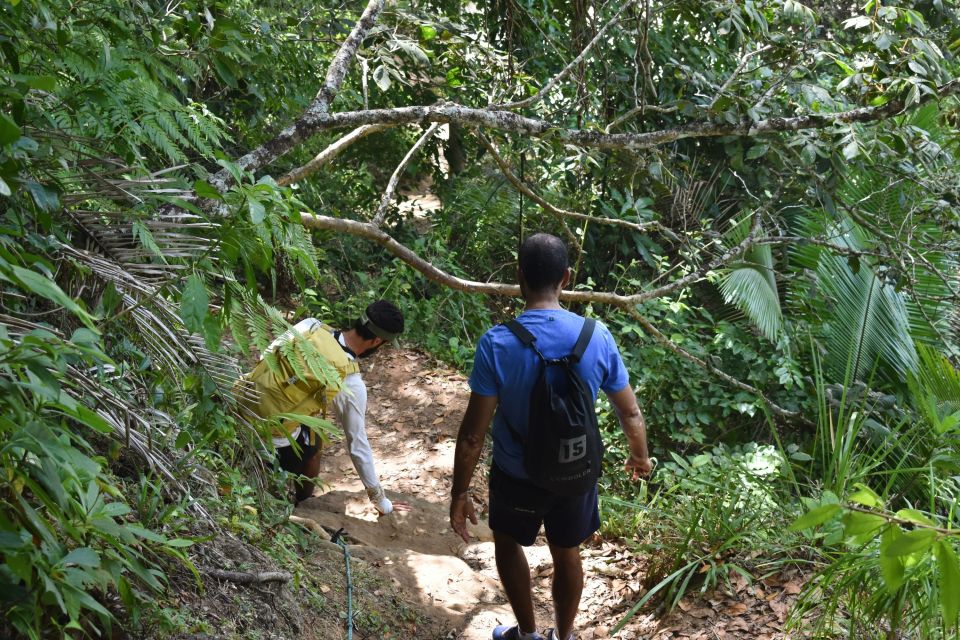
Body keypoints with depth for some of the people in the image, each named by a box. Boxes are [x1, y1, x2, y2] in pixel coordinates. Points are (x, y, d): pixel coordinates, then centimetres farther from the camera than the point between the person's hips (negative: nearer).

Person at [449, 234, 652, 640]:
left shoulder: (497, 344, -25)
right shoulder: (597, 337, -16)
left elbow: (473, 434, -20)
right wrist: (640, 457, 15)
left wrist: (460, 492, -7)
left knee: (508, 542, 28)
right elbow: (630, 413, -5)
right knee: (567, 555, 26)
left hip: (518, 477, -2)